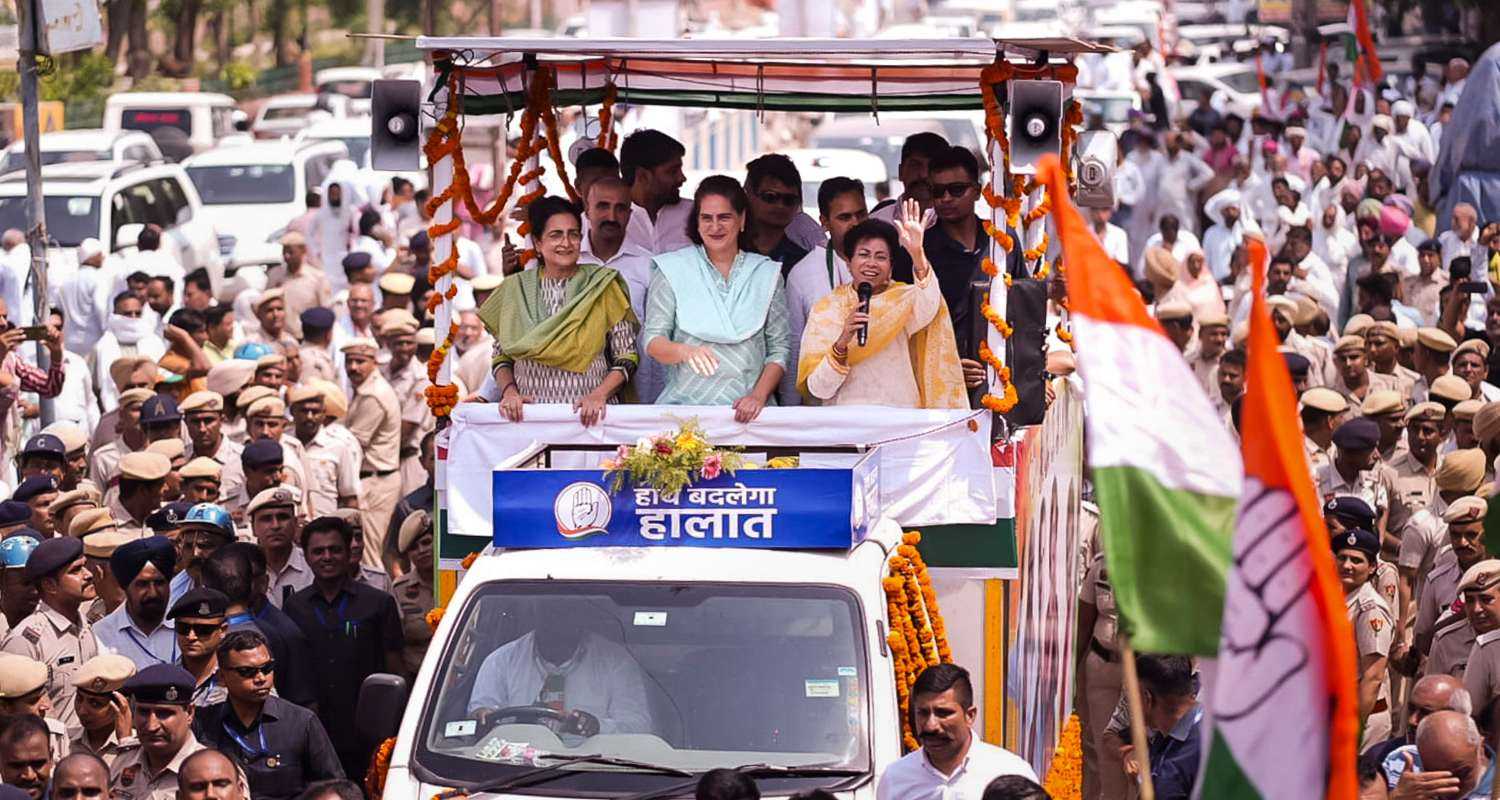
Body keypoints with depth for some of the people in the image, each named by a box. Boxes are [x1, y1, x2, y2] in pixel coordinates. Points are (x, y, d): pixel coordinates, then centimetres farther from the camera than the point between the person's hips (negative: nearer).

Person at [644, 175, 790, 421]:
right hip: (686, 404, -1)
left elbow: (779, 347, 10)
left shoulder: (766, 274, 12)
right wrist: (684, 351, -18)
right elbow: (653, 341, 3)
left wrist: (759, 395, -5)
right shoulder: (672, 270, 8)